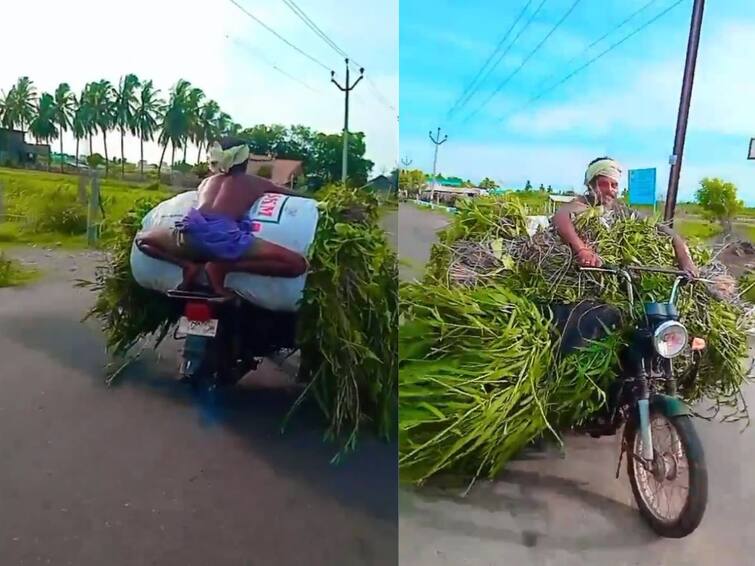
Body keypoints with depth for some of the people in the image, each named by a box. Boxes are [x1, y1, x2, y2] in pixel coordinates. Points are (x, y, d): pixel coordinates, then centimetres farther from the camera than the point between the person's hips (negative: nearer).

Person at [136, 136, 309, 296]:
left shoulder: (206, 181, 34)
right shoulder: (256, 183, 26)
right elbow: (298, 195, 40)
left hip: (190, 235, 4)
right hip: (225, 236, -4)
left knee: (141, 238, 35)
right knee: (298, 264, -2)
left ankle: (187, 265, 8)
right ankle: (223, 267, -7)